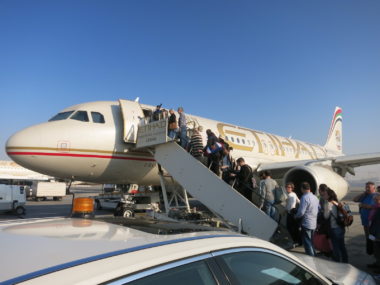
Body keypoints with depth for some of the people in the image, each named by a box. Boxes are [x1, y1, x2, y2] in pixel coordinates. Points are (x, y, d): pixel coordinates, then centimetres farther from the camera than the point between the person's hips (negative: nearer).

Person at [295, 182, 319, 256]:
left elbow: (301, 212, -22)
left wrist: (296, 216, -5)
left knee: (307, 243, 2)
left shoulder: (304, 197, -19)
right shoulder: (315, 197, 8)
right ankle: (314, 255, 32)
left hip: (306, 223, -8)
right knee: (311, 242, 23)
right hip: (314, 223, 8)